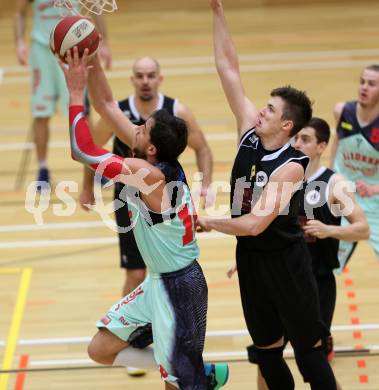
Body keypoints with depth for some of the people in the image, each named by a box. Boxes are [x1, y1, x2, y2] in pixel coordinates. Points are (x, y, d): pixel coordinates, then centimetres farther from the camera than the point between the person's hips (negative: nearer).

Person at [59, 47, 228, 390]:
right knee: (100, 351, 12)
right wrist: (93, 62, -5)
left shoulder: (149, 174, -25)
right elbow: (106, 106, 4)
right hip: (158, 281, 9)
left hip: (179, 287, -9)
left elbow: (82, 151, -27)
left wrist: (75, 94, -22)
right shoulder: (157, 161, -2)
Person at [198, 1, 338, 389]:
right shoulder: (250, 132, -3)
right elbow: (228, 69, -4)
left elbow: (255, 223, -28)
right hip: (250, 257, 6)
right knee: (266, 352, 15)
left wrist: (208, 223, -14)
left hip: (285, 261, -6)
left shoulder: (291, 167, -21)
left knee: (308, 350, 1)